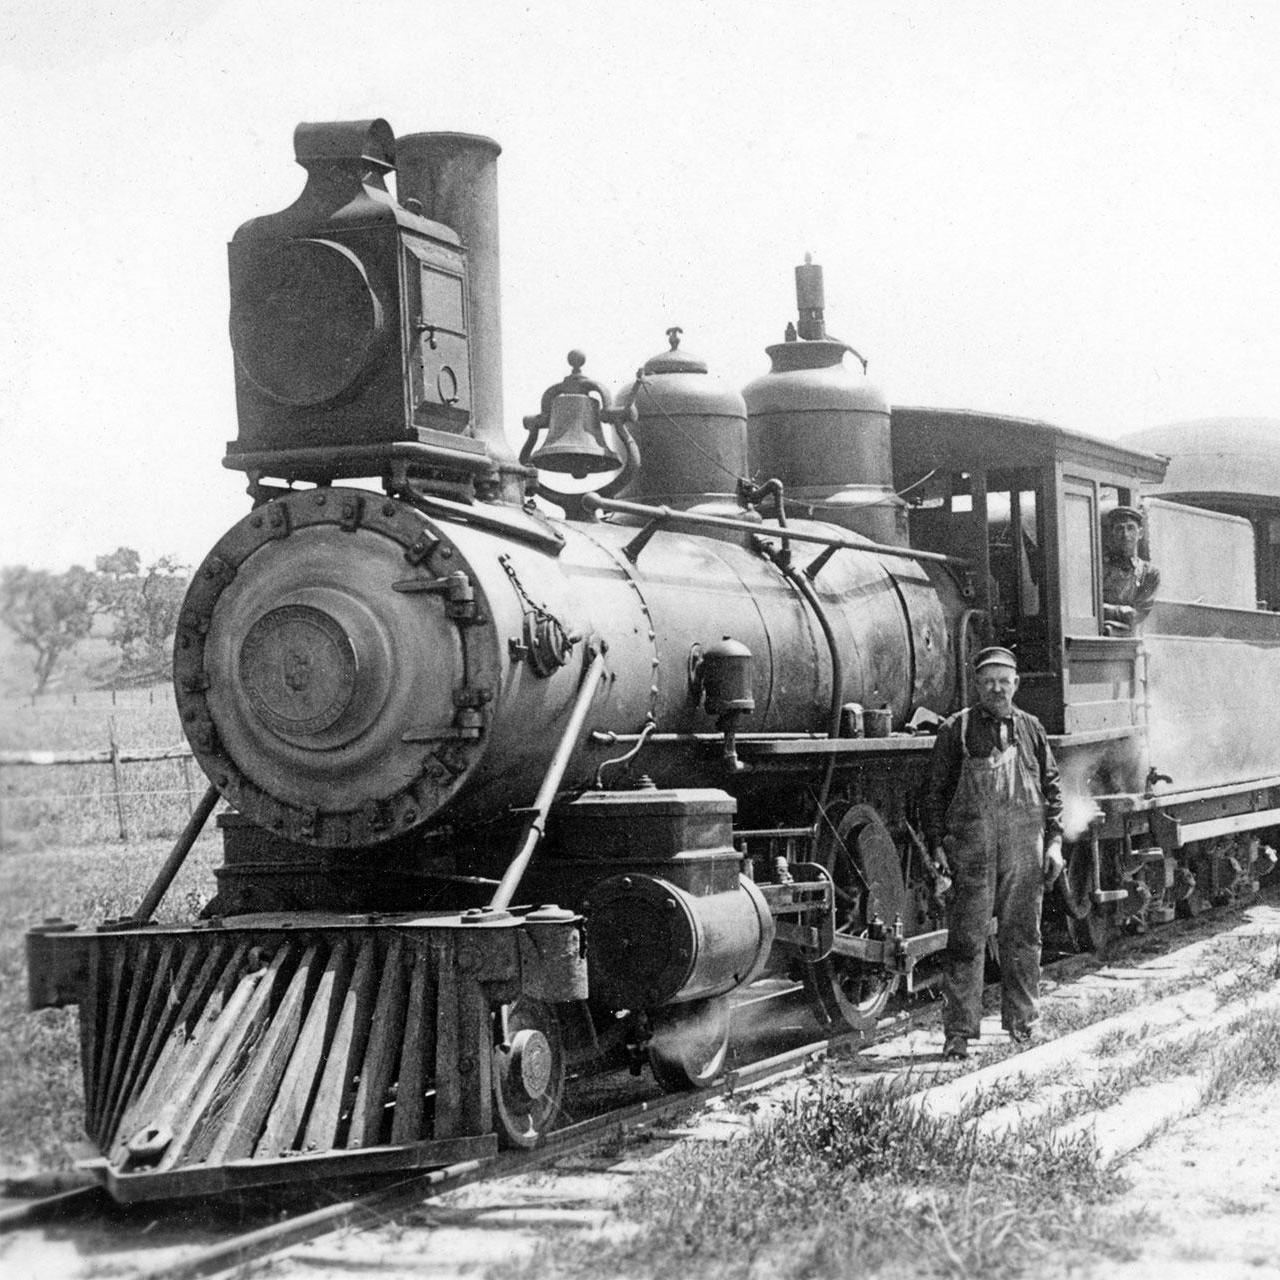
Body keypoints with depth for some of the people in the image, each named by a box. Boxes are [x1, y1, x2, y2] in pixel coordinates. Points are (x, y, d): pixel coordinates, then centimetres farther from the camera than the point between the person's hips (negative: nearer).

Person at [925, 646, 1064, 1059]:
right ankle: (959, 1033, 1)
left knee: (1022, 938, 8)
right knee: (965, 941, -3)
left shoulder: (1031, 730, 11)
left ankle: (1021, 1025, 19)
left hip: (1024, 851, 3)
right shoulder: (955, 730, 3)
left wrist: (1054, 842, 7)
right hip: (970, 850, -2)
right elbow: (936, 793, 4)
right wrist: (937, 847, -3)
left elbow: (1051, 789, 15)